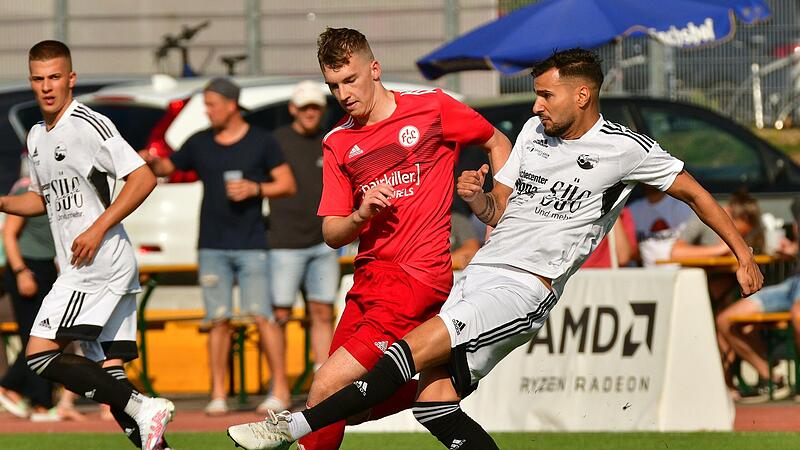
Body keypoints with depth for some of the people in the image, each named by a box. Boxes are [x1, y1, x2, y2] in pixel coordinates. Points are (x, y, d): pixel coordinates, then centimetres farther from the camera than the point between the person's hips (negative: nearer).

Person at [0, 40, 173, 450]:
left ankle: (143, 408, -17)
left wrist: (97, 230, -18)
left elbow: (143, 178, -15)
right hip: (81, 270, 9)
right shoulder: (37, 136, 17)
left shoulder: (88, 125, -11)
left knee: (40, 355, -15)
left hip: (100, 261, -9)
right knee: (108, 374, 3)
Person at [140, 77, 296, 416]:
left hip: (251, 245, -3)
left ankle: (280, 386, -4)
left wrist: (255, 189, -12)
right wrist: (150, 162, -4)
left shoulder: (261, 142, 3)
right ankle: (218, 394, 1)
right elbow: (166, 168, 18)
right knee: (219, 320, -2)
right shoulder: (200, 144, 11)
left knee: (261, 315, -11)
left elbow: (288, 185, 3)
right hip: (212, 247, 3)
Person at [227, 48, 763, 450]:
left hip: (525, 289, -7)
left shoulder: (625, 148, -3)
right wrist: (476, 195, -3)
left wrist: (744, 254, 9)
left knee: (418, 348, -22)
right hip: (481, 271, 7)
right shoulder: (536, 130, 15)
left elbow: (692, 191, 9)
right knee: (434, 399, -9)